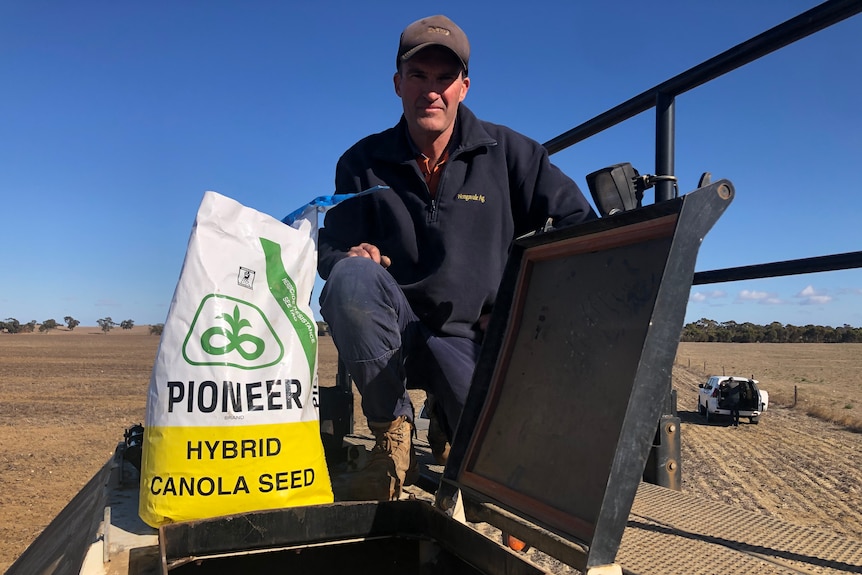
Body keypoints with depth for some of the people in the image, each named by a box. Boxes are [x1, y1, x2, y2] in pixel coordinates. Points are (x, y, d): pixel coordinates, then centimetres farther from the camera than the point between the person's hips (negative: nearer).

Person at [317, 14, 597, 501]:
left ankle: (454, 420, 14)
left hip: (472, 337, 0)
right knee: (351, 277, -34)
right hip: (394, 331, 1)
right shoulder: (364, 163, 2)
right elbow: (332, 249, 3)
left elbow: (582, 225, 0)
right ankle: (393, 434, -16)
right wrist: (353, 256, -23)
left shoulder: (506, 152, 1)